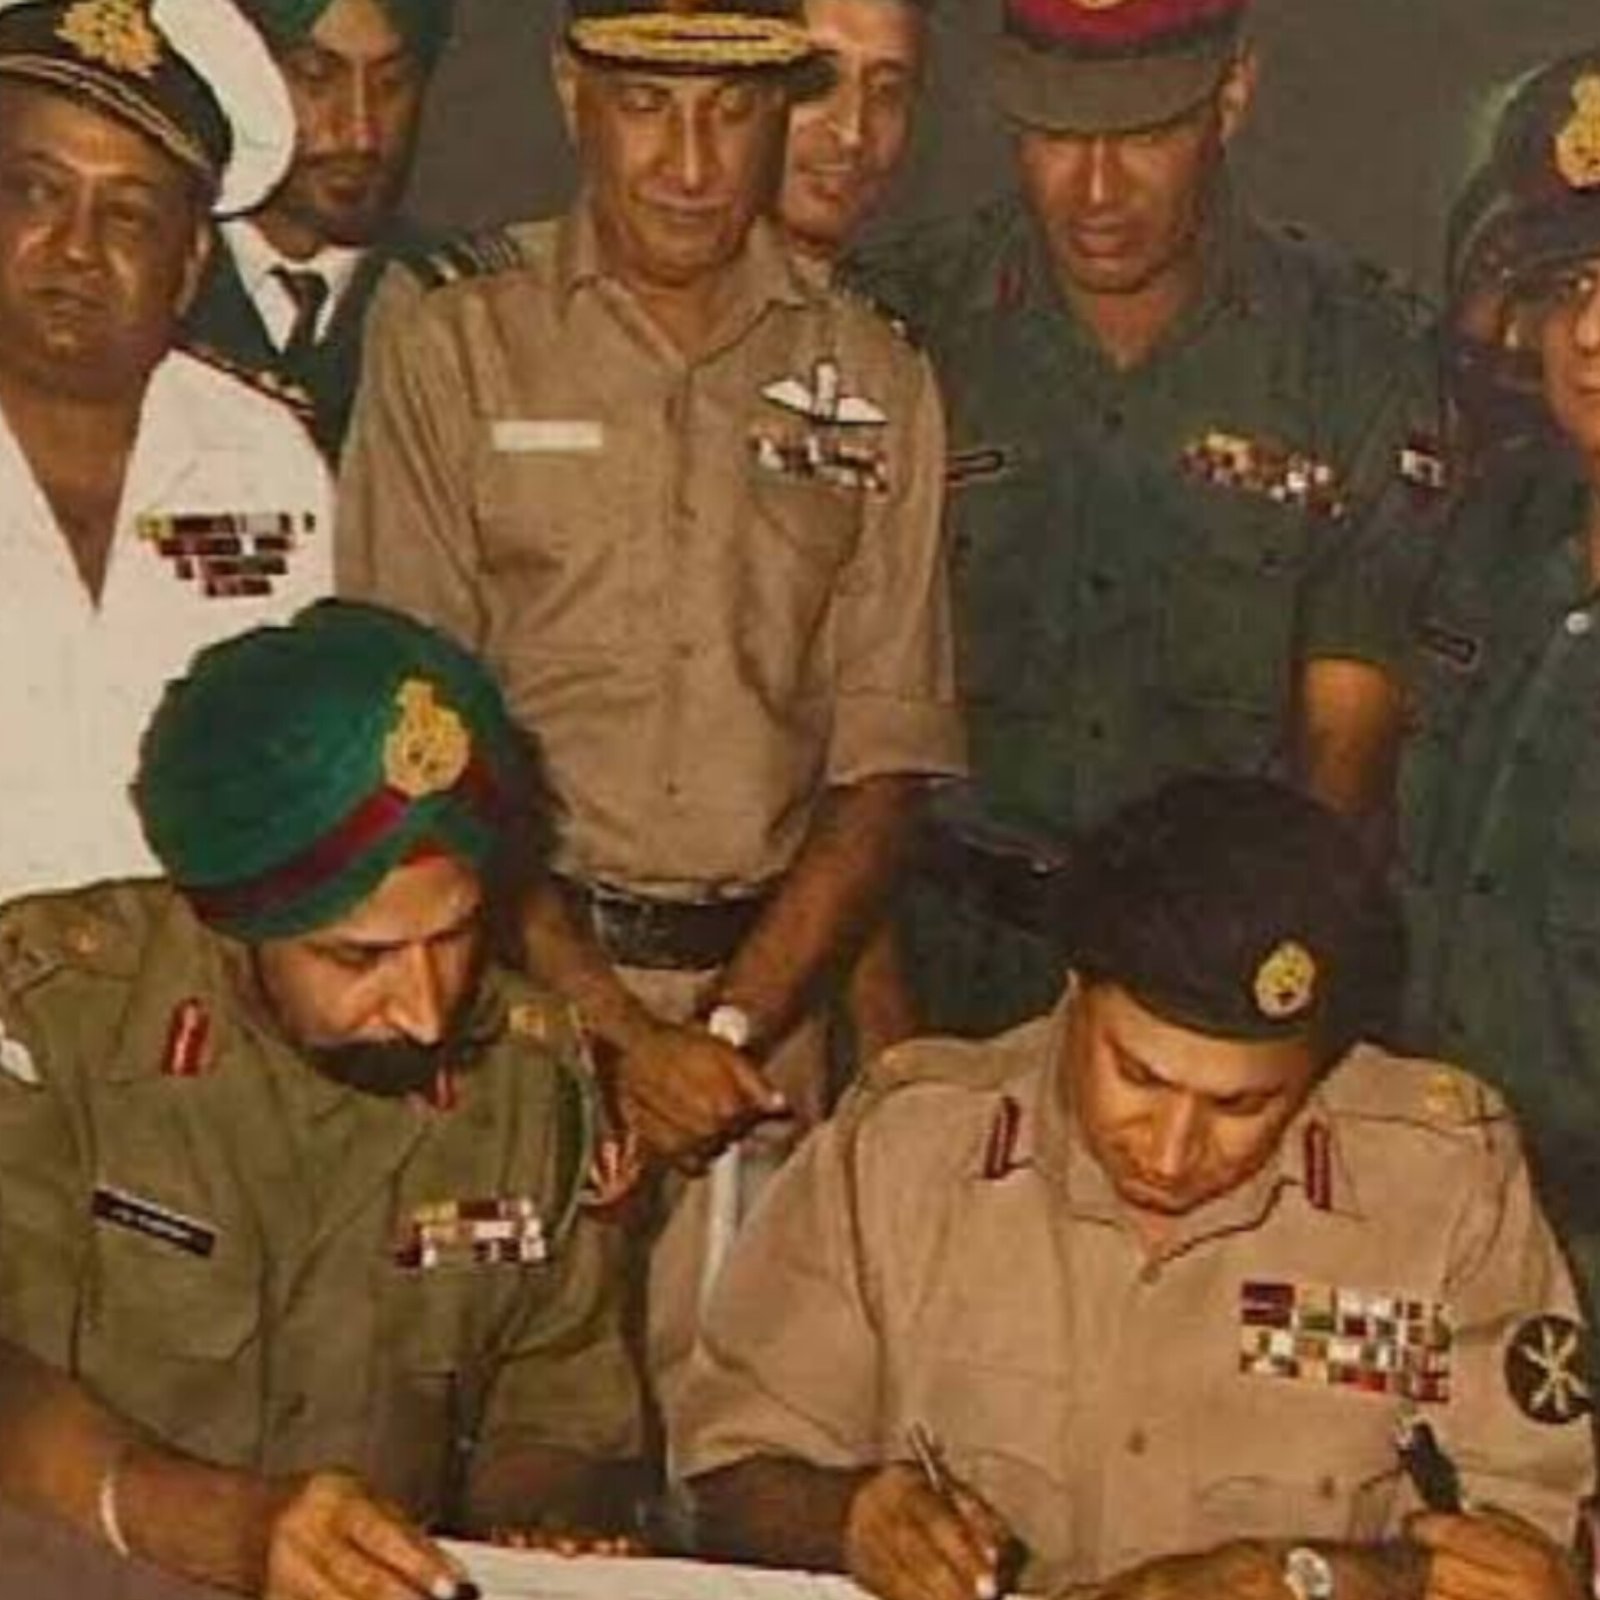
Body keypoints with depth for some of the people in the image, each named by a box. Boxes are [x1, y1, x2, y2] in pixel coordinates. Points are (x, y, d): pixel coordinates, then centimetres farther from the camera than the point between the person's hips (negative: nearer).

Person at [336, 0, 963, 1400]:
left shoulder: (876, 385, 9)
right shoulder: (449, 339, 1)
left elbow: (883, 767, 5)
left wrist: (731, 1027, -7)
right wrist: (612, 1024, -11)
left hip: (765, 987, 2)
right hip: (501, 972, -2)